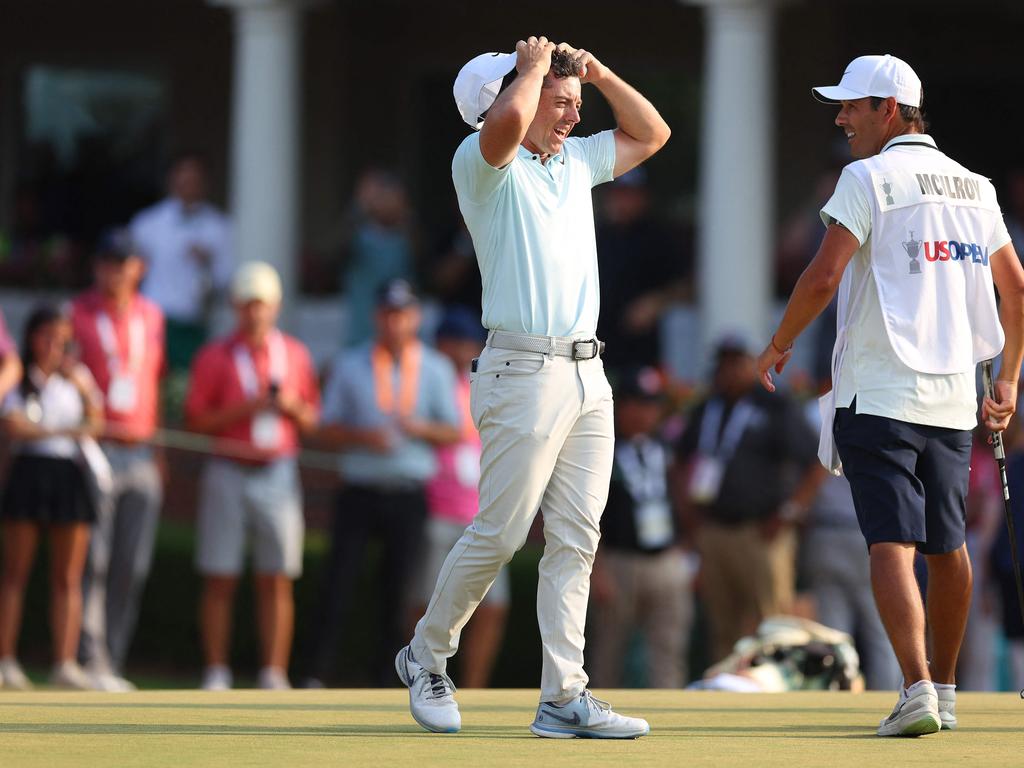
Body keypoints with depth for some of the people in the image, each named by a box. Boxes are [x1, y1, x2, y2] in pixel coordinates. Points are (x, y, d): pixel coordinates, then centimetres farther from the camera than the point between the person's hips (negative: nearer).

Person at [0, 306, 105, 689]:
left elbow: (96, 422, 11)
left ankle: (65, 664, -3)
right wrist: (66, 431, -21)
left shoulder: (76, 376, 15)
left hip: (69, 475, 3)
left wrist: (84, 387, -5)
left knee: (68, 578, -1)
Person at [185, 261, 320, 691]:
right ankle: (216, 674, 2)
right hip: (229, 474, -2)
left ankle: (274, 676, 1)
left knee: (277, 581, -1)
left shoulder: (295, 356, 10)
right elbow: (195, 419, -3)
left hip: (278, 475, 2)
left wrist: (292, 408, -8)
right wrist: (247, 408, -13)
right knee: (219, 579, -3)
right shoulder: (214, 357, 2)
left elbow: (311, 421, 14)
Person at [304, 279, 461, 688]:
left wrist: (420, 428, -12)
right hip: (359, 492, -1)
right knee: (338, 584, -7)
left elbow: (454, 434, 8)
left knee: (398, 593, 1)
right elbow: (326, 431, 6)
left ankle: (383, 681, 7)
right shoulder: (350, 365, 8)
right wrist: (362, 436, -13)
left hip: (409, 496, 1)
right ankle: (316, 677, -7)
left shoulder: (435, 369, 9)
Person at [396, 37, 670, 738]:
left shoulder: (578, 161, 18)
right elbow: (507, 120, -28)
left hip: (587, 377, 7)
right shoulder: (483, 164, -6)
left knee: (576, 540, 3)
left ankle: (563, 699, 2)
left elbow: (652, 133, 30)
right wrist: (535, 67, -9)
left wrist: (597, 73, 16)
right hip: (524, 372, -7)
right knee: (499, 535, -4)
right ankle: (427, 656, 16)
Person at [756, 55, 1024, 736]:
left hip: (879, 393, -6)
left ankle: (918, 688, -25)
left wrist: (779, 345, 0)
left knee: (891, 543, -11)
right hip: (953, 397, 6)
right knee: (947, 545, 15)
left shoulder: (869, 177, -7)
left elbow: (824, 277, -15)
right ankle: (944, 692, 24)